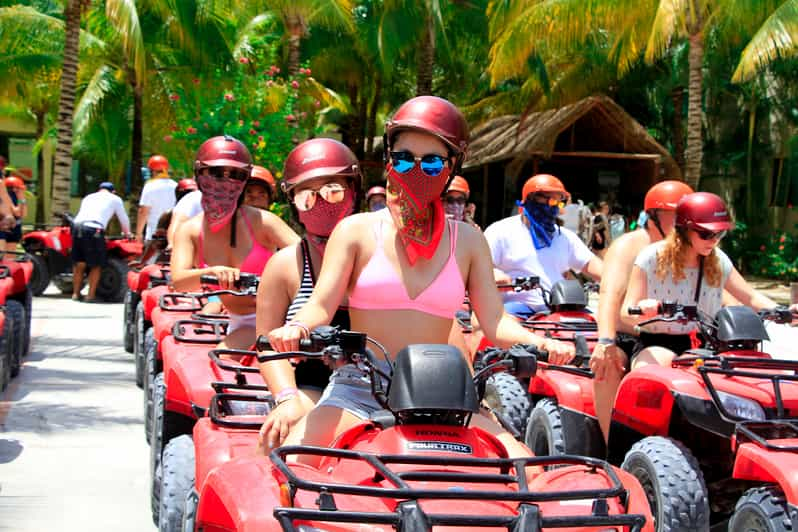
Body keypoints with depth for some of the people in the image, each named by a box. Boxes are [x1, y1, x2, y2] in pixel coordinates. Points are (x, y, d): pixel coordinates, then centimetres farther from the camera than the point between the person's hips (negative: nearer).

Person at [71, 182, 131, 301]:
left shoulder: (88, 197, 34)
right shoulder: (114, 199, 21)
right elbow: (124, 219, 29)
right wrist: (127, 233, 48)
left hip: (77, 225, 5)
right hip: (94, 229, -5)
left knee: (79, 264, 14)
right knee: (96, 265, 5)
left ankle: (76, 293, 16)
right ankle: (91, 295, 3)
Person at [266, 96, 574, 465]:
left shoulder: (467, 241, 13)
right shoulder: (357, 231, 7)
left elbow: (494, 321, 5)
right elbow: (322, 305, -4)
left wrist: (539, 343, -16)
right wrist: (296, 329, -27)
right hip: (358, 389, -2)